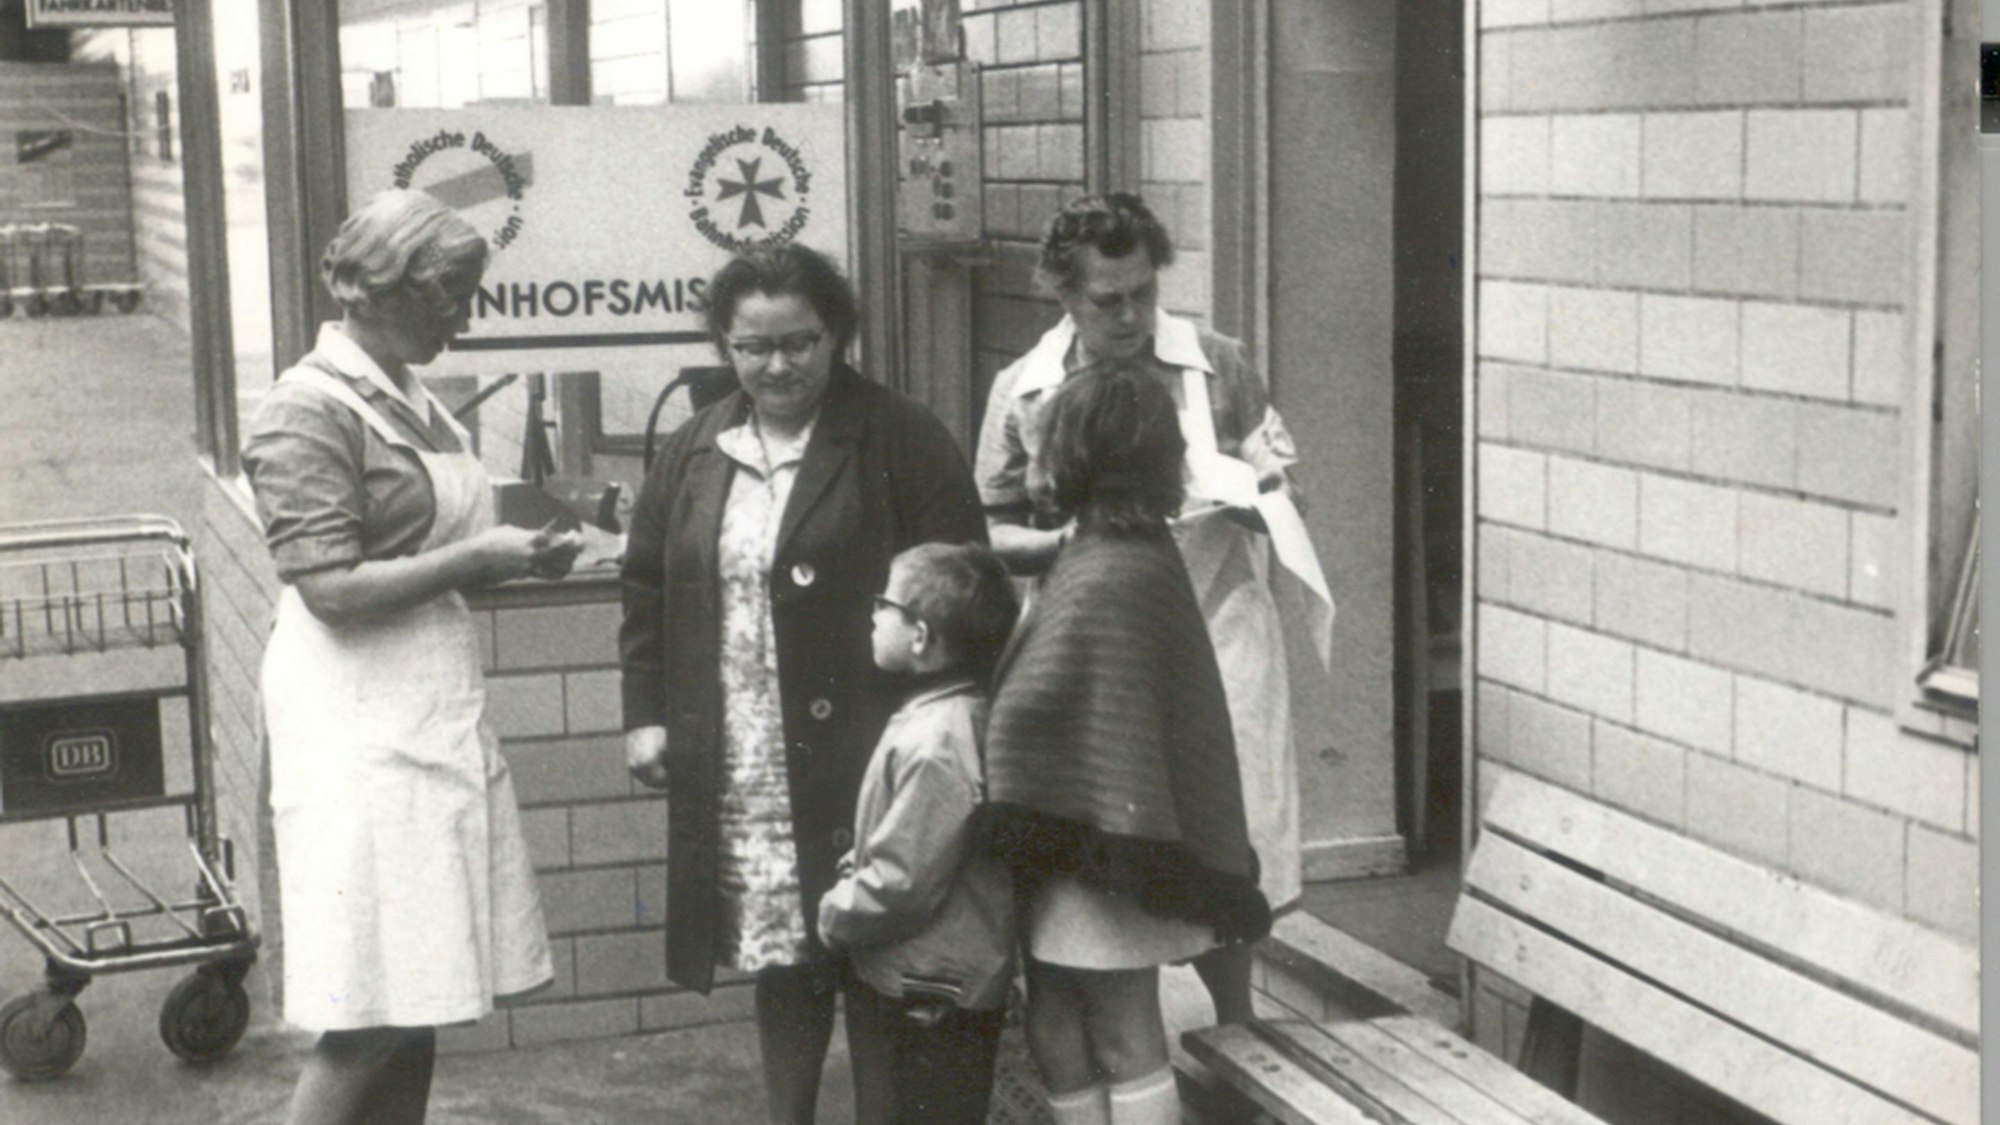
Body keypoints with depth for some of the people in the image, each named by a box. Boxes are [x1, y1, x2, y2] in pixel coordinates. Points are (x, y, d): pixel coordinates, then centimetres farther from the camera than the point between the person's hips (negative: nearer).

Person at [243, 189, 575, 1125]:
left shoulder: (411, 400, 15)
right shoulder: (310, 410, -12)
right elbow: (331, 587, -17)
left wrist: (514, 554, 9)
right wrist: (474, 559, -16)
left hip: (435, 712, 9)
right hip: (364, 726, -9)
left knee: (419, 1005, 10)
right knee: (370, 1015, -7)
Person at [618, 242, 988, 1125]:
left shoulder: (901, 443, -5)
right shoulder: (692, 456, 11)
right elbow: (647, 589, 15)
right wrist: (645, 714, 6)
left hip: (860, 762, -4)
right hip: (741, 776, 5)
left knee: (874, 961, 0)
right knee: (779, 961, 14)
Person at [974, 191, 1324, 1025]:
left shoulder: (1218, 367, 0)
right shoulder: (1022, 394, 1)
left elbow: (1281, 482, 9)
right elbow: (989, 533, 5)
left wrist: (1263, 496, -14)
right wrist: (1068, 542, -13)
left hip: (1214, 638, 0)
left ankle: (1237, 1030, 25)